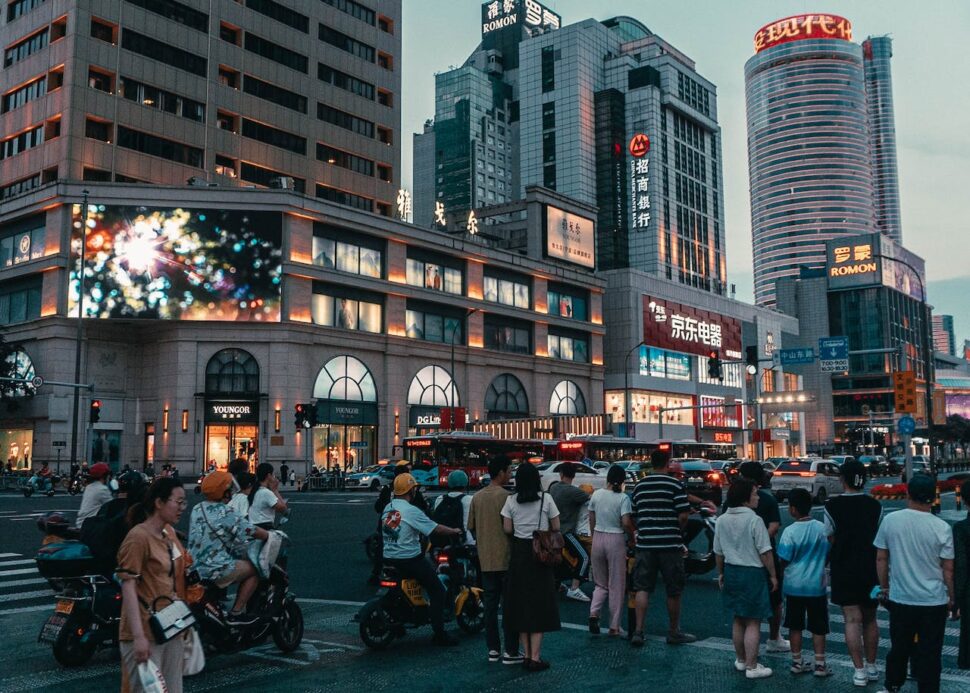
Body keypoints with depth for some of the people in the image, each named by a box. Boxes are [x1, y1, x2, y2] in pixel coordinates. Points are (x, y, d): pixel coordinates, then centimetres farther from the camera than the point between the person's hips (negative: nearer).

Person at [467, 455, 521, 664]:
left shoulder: (477, 497, 7)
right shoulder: (505, 496, -13)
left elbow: (471, 527, 12)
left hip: (485, 559, 6)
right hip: (505, 558, -6)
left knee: (490, 604, 11)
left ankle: (493, 649, 16)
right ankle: (510, 651, 3)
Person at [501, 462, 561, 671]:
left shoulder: (511, 501, -3)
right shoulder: (546, 499, -7)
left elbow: (507, 529, -2)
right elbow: (556, 527, -2)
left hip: (519, 553, 2)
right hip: (540, 553, -2)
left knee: (521, 603, 11)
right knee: (540, 603, 3)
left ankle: (527, 655, 17)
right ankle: (535, 657, 2)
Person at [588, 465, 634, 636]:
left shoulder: (596, 495, 3)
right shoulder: (623, 498, -10)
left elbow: (591, 521, 9)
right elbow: (626, 523, -16)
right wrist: (632, 538, 0)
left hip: (598, 538, 4)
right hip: (616, 540, -4)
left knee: (601, 583, 17)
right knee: (616, 585, 8)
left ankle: (594, 613, -6)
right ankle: (614, 627, 11)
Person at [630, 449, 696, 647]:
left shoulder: (639, 485, 7)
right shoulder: (675, 485, -7)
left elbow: (634, 514, 11)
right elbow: (683, 515, -13)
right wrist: (680, 531, 5)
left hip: (645, 543, 4)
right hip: (670, 544, -3)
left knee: (642, 588, 5)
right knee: (674, 591, 10)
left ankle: (638, 631, -3)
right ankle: (674, 632, 21)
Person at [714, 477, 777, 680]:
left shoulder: (721, 521, 3)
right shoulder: (754, 520, -16)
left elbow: (718, 552, 10)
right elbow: (765, 552, -14)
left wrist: (721, 573, 22)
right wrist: (773, 575, -4)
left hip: (731, 571, 6)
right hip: (752, 572, -6)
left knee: (738, 619, 19)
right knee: (753, 622, 2)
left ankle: (740, 660, 31)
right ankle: (751, 666, 5)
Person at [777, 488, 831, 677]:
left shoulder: (790, 531, -13)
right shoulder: (822, 528, -6)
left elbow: (783, 560, -9)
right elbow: (828, 555, 4)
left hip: (794, 585, -1)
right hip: (816, 585, 1)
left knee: (795, 626, 11)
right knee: (818, 627, 10)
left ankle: (797, 662, 18)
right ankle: (820, 665, 12)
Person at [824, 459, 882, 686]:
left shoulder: (832, 506, -11)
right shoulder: (876, 506, -3)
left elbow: (829, 540, -5)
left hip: (844, 571, -3)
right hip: (871, 570, 3)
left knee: (852, 620, 1)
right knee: (870, 619, 16)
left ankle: (859, 671, 0)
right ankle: (871, 667, 24)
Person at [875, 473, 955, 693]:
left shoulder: (890, 520, -7)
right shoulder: (941, 528, -12)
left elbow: (881, 559, 1)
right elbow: (948, 569, -6)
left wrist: (884, 587, 14)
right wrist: (952, 598, 8)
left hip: (899, 599, 2)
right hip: (933, 601, -2)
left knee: (899, 648, 18)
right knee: (930, 653, 8)